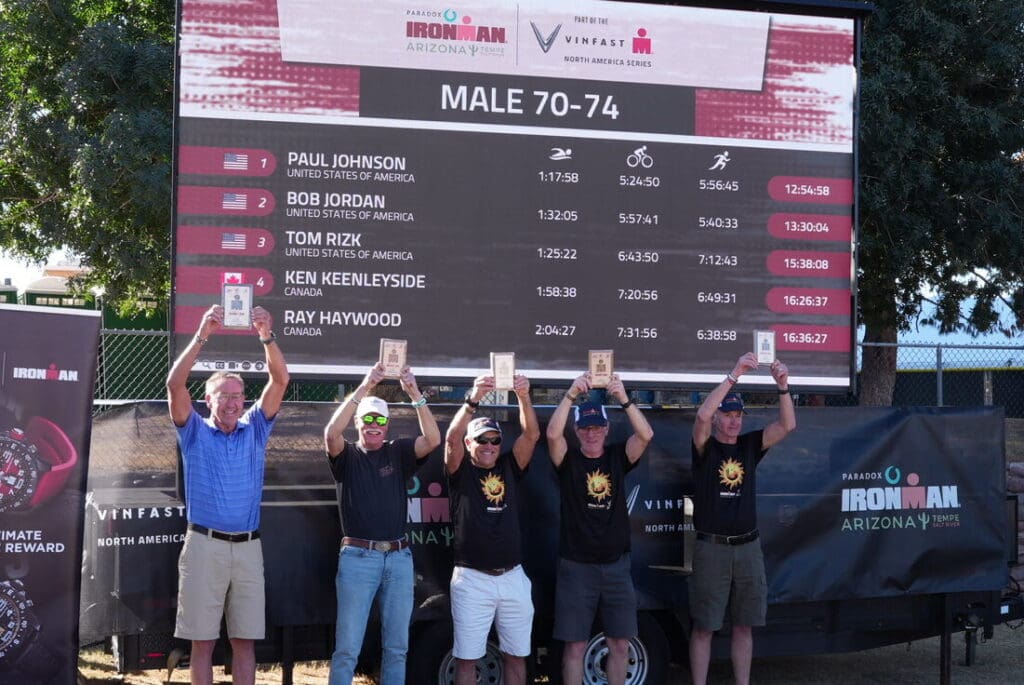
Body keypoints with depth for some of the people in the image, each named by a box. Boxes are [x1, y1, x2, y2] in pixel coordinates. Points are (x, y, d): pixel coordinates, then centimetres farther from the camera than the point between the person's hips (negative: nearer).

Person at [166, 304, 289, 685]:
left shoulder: (255, 431, 10)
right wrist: (201, 336, -20)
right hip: (205, 545, -2)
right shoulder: (195, 433, 4)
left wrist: (267, 336, -16)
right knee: (203, 640, 1)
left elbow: (280, 380, 0)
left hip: (248, 547, 2)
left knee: (245, 640, 5)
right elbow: (175, 384, -11)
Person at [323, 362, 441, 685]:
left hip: (399, 558, 3)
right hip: (357, 557, -3)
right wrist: (364, 388, -21)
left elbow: (433, 440, -7)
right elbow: (331, 433, -17)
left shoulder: (399, 452, 9)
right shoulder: (347, 455, 4)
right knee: (347, 647, -2)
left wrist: (414, 394, -15)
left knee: (397, 646, 8)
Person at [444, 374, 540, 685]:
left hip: (513, 578, 3)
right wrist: (473, 401, -29)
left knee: (515, 656, 10)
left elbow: (531, 435, -2)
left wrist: (523, 397, -18)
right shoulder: (460, 471, 1)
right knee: (466, 658, 1)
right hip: (472, 579, -3)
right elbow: (452, 439, -16)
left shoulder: (510, 468, 10)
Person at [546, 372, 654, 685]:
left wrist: (624, 399, -26)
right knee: (575, 645, 2)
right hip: (576, 566, -2)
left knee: (620, 644, 8)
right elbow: (552, 433, -21)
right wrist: (571, 394, -31)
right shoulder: (568, 460, -1)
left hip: (616, 565, 2)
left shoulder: (618, 457, 4)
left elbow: (646, 435, -13)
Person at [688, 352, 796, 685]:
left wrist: (783, 385, -19)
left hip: (747, 546, 4)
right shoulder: (704, 447, -3)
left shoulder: (750, 445, 8)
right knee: (703, 626, 0)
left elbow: (787, 425, -4)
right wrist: (734, 375, -28)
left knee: (744, 625, 10)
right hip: (711, 547, -4)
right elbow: (702, 415, -23)